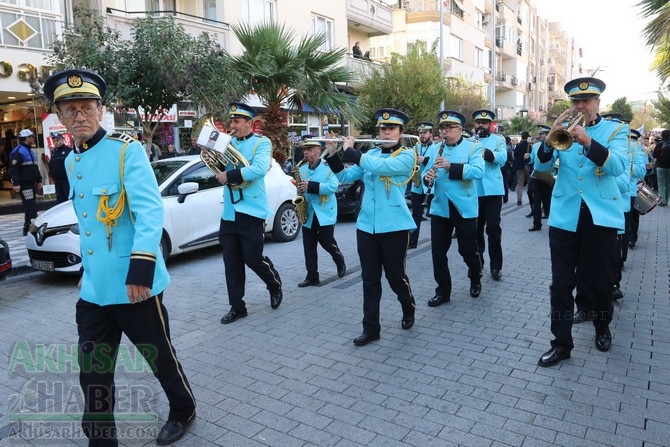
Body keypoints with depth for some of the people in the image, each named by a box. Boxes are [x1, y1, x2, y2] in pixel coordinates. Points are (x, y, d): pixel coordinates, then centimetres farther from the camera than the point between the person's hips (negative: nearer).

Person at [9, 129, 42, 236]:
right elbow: (13, 169, -20)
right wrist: (16, 183, -25)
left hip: (32, 184, 10)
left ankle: (28, 228, 22)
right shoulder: (17, 152, -13)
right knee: (30, 207, -12)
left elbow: (36, 168, 24)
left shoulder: (31, 151, 18)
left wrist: (39, 180, 21)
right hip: (24, 185, -10)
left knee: (30, 207, 13)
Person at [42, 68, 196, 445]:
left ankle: (183, 411, 37)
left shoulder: (127, 150, -11)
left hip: (133, 285, -6)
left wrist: (140, 269, -29)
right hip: (92, 289, 7)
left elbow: (151, 210, -21)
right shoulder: (71, 162, 12)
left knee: (160, 356, 12)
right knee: (93, 372, 12)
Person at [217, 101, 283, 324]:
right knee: (231, 262, 7)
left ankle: (275, 286, 29)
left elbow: (259, 169, -22)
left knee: (253, 258, 0)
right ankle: (237, 306, 19)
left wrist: (229, 176, -20)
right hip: (229, 212, 6)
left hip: (251, 212, -5)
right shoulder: (229, 143, 12)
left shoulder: (261, 142, -5)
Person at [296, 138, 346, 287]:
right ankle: (312, 276, 12)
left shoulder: (328, 167, -7)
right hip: (307, 214, 5)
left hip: (325, 214, -5)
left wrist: (311, 186, -25)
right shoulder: (302, 169, 10)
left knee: (327, 242, 0)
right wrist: (299, 189, -5)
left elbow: (333, 186, -19)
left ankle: (340, 263, 30)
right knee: (309, 247, 4)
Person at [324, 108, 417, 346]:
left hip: (394, 226, -5)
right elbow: (345, 177, 8)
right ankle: (371, 328, 17)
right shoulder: (371, 154, 11)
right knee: (370, 278, 7)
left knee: (395, 275, 7)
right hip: (366, 225, 5)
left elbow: (379, 166, -24)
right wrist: (332, 155, -5)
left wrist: (350, 150, -15)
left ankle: (409, 310, 37)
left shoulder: (407, 155, -6)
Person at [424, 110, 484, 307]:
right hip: (439, 208, 4)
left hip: (464, 208, -4)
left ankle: (475, 280, 38)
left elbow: (478, 172, -20)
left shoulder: (473, 147, -5)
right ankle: (443, 291, 19)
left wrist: (451, 166, -29)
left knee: (468, 249, 9)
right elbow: (427, 174, 9)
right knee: (438, 251, 5)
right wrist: (427, 178, -15)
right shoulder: (435, 149, 10)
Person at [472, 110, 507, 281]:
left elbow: (502, 159, -10)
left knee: (493, 228, -2)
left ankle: (496, 266, 7)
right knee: (475, 228, 10)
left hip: (492, 189, -2)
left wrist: (484, 151, -25)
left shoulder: (498, 139, 7)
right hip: (473, 190, 2)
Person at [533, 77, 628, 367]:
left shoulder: (615, 131, 1)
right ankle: (561, 343, 11)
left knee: (601, 281, 11)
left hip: (601, 216, -1)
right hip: (563, 216, 1)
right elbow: (541, 166, -5)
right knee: (561, 283, 2)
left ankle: (602, 329, 36)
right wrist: (549, 140, -24)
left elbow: (618, 167, -16)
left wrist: (588, 142, -31)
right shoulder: (562, 130, 7)